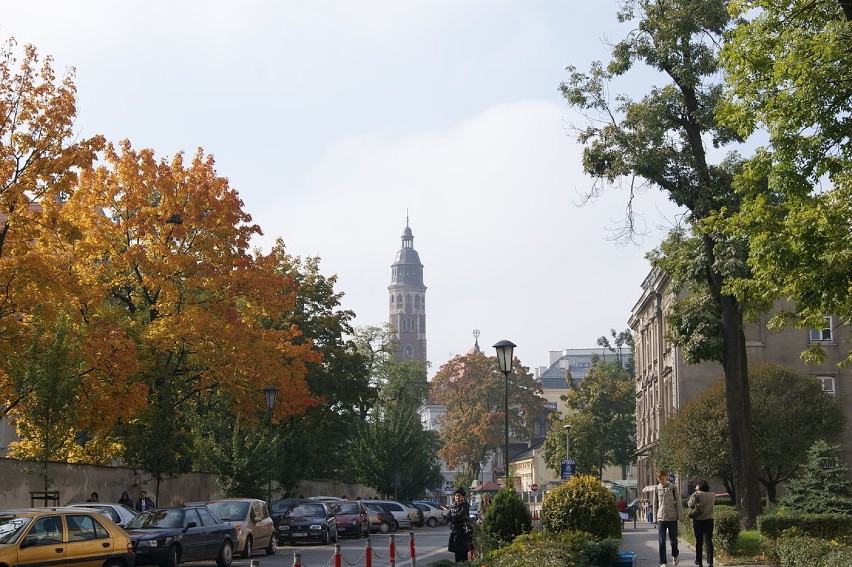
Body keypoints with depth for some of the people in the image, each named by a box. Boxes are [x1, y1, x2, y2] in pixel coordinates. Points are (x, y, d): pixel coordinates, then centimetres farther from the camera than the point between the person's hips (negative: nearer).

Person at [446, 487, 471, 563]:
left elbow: (461, 514, -18)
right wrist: (457, 517, -7)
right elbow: (448, 519, 8)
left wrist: (453, 517, -5)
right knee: (456, 551, 9)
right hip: (454, 531, 7)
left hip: (462, 530, -7)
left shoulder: (465, 505, -3)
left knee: (463, 551, -9)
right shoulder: (453, 506, 16)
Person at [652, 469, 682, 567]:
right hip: (661, 518, 1)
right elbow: (655, 504, 11)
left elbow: (678, 502, 0)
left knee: (673, 539, 6)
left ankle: (675, 556, 34)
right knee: (661, 541, -4)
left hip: (672, 518, -1)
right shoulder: (657, 489, 7)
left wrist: (680, 516, -4)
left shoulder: (673, 487, 0)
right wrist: (655, 518, 7)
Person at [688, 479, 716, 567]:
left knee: (699, 541, 8)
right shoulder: (713, 495, 7)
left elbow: (691, 505, -18)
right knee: (709, 541, 1)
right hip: (709, 520, 2)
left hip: (698, 520, -2)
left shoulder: (696, 494, -8)